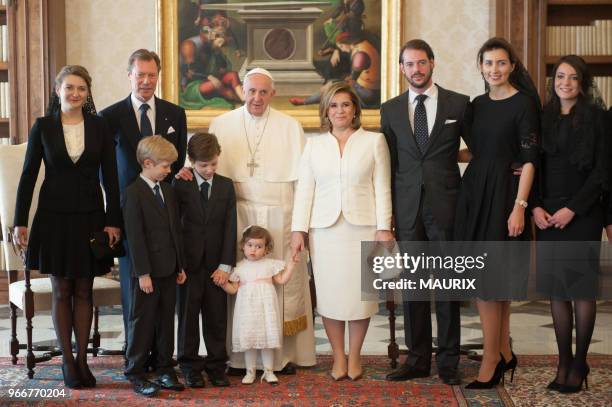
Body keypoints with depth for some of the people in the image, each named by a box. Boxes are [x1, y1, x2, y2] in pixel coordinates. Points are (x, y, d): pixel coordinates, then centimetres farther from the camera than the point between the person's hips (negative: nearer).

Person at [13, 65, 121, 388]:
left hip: (90, 217, 1)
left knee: (83, 291, 7)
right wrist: (20, 222, -3)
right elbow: (28, 176, 1)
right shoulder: (43, 126, -1)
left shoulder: (99, 126, 1)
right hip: (54, 217, -1)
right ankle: (67, 361, 13)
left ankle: (82, 359, 14)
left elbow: (110, 177, 1)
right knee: (61, 291, 6)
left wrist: (113, 221, -4)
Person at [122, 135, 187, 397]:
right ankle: (135, 375, 12)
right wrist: (143, 273, -17)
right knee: (142, 322, 2)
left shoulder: (168, 191, 11)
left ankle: (164, 370, 21)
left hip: (169, 270, 7)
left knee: (166, 321, 12)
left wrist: (180, 266, 14)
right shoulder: (133, 193, -11)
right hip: (147, 271, -7)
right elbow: (135, 237, -15)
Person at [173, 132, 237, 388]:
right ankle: (190, 367, 15)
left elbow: (230, 228, 2)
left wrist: (225, 265, -5)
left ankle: (216, 366, 15)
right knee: (188, 315, 5)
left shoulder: (226, 186, 5)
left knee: (217, 317, 5)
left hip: (216, 264, 2)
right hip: (189, 262, -2)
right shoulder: (180, 185, -2)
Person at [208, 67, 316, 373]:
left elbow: (301, 177, 5)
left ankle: (285, 354, 9)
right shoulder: (221, 125, 9)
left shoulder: (290, 127, 7)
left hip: (280, 217, 0)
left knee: (285, 280, 0)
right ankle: (240, 356, 6)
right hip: (238, 216, 0)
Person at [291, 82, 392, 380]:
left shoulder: (374, 141, 5)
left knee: (359, 294, 1)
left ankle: (354, 357, 14)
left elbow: (382, 188, 2)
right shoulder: (314, 145, 11)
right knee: (329, 294, 1)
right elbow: (304, 188, 7)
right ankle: (338, 357, 12)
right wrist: (298, 229, -1)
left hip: (362, 227, -1)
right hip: (325, 229, 2)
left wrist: (384, 227, -5)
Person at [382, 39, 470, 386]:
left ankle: (449, 361, 11)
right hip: (407, 208, 2)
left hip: (446, 205, -2)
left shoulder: (459, 104, 2)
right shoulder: (390, 109, 9)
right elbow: (388, 163, 10)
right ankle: (418, 359, 15)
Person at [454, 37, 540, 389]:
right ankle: (505, 354, 20)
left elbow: (529, 158, -12)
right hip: (475, 192, 6)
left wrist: (519, 206, -18)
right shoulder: (478, 104, 12)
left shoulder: (524, 103, -8)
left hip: (504, 193, -6)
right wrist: (473, 190, 6)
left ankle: (491, 361, 4)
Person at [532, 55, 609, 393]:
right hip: (547, 215, 4)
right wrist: (536, 207, -4)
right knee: (556, 289, 5)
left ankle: (579, 364, 9)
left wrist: (572, 209, -12)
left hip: (582, 212, -4)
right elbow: (534, 166, 10)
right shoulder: (543, 118, 10)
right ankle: (563, 363, 11)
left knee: (581, 288, 0)